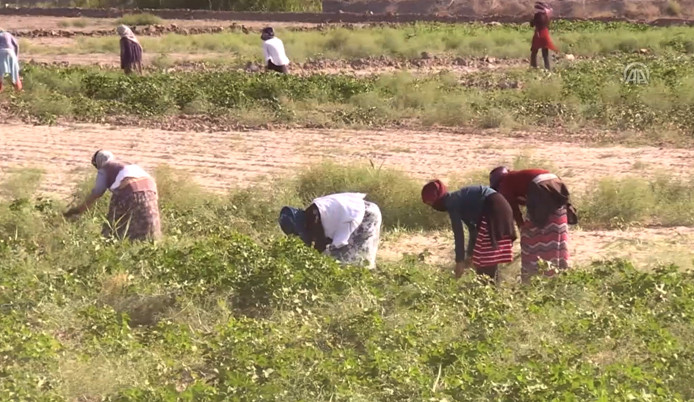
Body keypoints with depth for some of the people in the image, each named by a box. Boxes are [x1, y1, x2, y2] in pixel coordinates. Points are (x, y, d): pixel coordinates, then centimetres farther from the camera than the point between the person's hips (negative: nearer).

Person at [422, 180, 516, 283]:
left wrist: (459, 260, -5)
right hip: (500, 208, 9)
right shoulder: (458, 199, 22)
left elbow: (458, 234, -9)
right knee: (491, 259, 14)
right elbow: (473, 228, 29)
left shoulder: (451, 203, -4)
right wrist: (470, 254, 33)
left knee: (485, 260, -4)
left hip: (492, 211, -9)